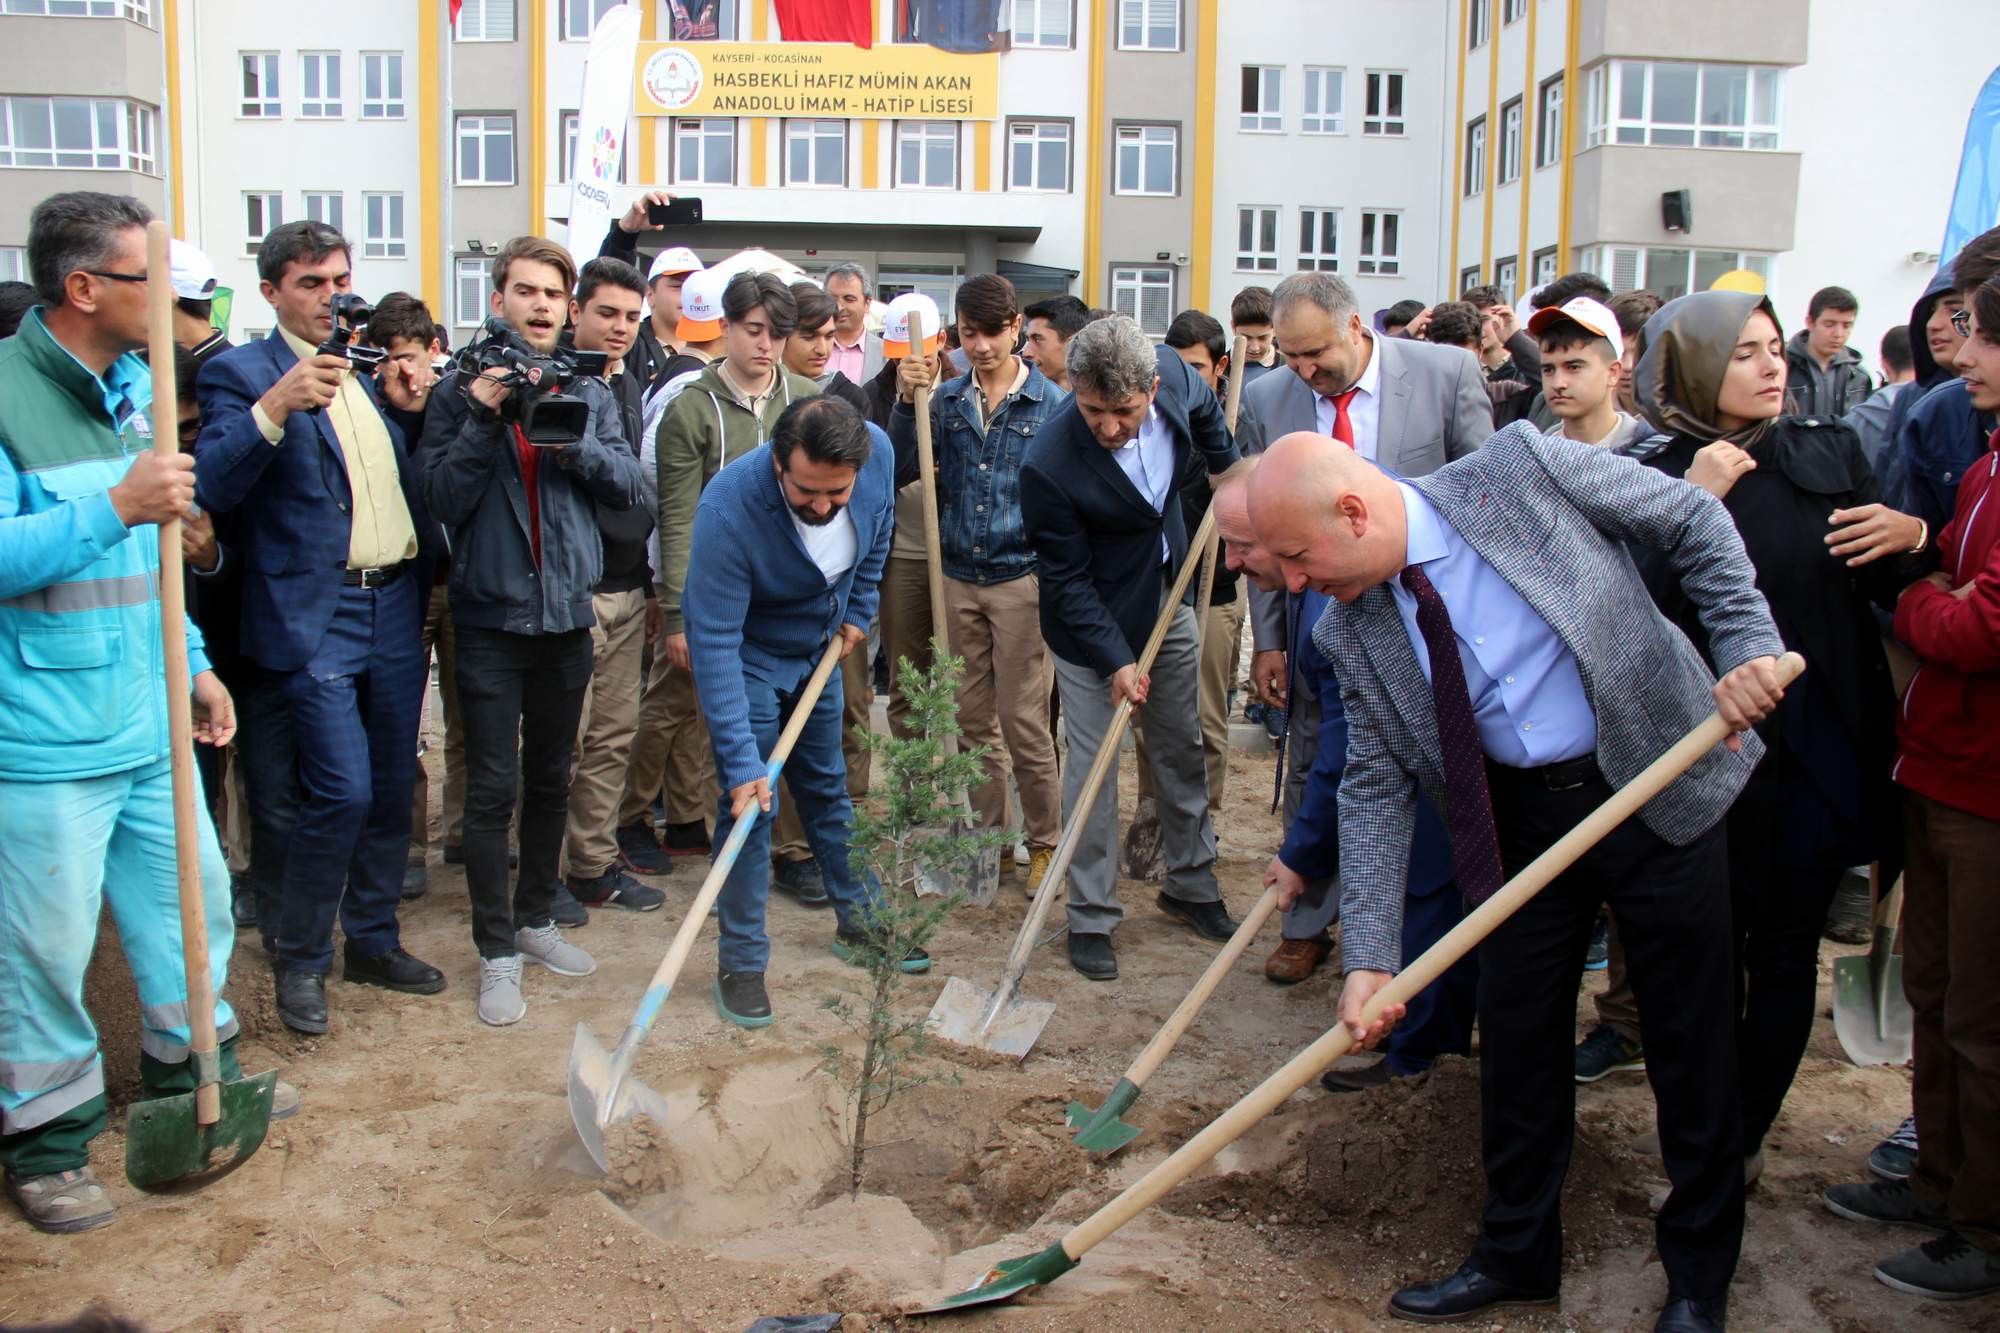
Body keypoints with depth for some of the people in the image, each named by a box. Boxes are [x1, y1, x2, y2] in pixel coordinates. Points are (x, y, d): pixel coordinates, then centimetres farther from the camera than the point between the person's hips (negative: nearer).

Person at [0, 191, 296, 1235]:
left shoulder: (132, 388, 12)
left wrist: (194, 664, 18)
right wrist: (117, 507, -27)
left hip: (147, 721, 8)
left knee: (191, 899, 17)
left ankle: (193, 1071, 37)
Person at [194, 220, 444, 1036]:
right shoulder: (240, 373, -3)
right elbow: (213, 486, -18)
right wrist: (274, 406, -29)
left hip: (396, 605, 6)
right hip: (315, 616, -6)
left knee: (392, 788, 11)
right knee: (342, 793, -11)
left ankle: (374, 940, 27)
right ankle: (300, 960, 9)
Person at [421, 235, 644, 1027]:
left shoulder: (588, 392, 6)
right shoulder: (462, 390, -3)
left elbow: (628, 486, -3)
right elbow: (441, 497, -11)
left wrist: (574, 443, -18)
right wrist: (483, 420, -20)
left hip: (567, 611, 3)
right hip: (491, 613, -3)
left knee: (551, 780, 15)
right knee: (494, 787, -2)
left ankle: (535, 918, 31)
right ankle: (496, 950, 8)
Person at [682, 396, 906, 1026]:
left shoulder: (879, 453, -25)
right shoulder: (727, 509, -39)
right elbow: (714, 642, -36)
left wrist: (858, 611, 4)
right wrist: (741, 763, -38)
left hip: (819, 647, 5)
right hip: (749, 656, -5)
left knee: (827, 787, 17)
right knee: (749, 804, -6)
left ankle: (861, 921, 33)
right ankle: (741, 962, 9)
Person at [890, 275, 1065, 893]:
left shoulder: (1051, 404, -6)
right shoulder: (946, 400, 4)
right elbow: (899, 472, -1)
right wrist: (907, 403, -13)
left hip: (1021, 579, -4)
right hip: (958, 579, 4)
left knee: (1023, 719, -2)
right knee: (974, 718, 12)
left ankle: (1045, 841, 14)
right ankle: (986, 834, 25)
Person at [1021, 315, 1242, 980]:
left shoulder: (1172, 372, -19)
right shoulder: (1049, 465, -32)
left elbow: (1204, 409, 9)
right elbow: (1065, 580, -22)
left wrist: (1227, 467, 16)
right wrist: (1115, 659, -25)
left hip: (1169, 597, 6)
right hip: (1092, 620, -5)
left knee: (1182, 750, 17)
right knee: (1092, 766, 1)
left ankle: (1191, 885, 35)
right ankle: (1091, 918, 16)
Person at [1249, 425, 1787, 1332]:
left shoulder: (1518, 468, -18)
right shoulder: (1350, 634, -6)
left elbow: (1693, 519, -7)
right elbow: (1375, 789, -5)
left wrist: (1749, 645, -18)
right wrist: (1369, 956, -12)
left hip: (1659, 789, -3)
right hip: (1523, 818, 4)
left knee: (1689, 1043, 8)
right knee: (1516, 1037, 11)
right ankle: (1516, 1256, 32)